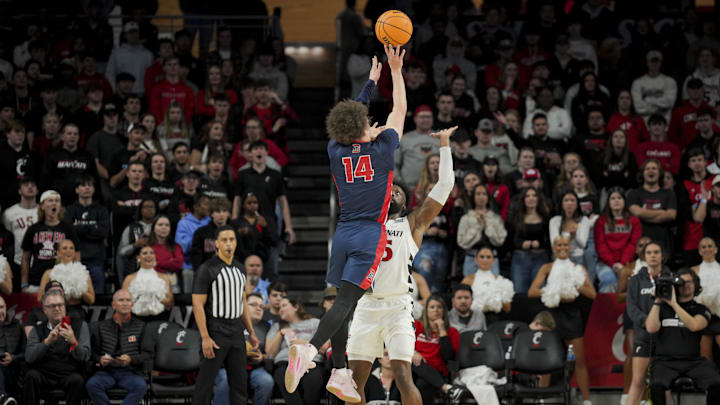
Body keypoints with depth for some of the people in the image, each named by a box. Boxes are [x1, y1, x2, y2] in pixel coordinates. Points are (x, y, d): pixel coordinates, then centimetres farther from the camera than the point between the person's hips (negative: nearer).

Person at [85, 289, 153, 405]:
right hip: (106, 371, 1)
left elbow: (149, 353, 7)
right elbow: (92, 351, 12)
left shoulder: (140, 326, 12)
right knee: (91, 384, -32)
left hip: (130, 371, -1)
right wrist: (100, 359, -10)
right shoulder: (100, 326, 14)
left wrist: (131, 359, -11)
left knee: (141, 386, -34)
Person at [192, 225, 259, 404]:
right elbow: (198, 305, -13)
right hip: (215, 334, -7)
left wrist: (251, 333, 16)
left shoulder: (238, 269, 12)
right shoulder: (207, 269, -10)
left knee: (240, 382, 6)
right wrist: (205, 338, -20)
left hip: (236, 334, 7)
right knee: (205, 382, -4)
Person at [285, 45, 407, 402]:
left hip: (344, 234, 5)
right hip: (371, 234, -5)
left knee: (344, 302, 11)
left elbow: (351, 122, 24)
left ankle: (340, 373, 11)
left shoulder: (336, 151, 5)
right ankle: (310, 349, -36)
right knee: (345, 301, -15)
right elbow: (399, 111, 9)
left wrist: (371, 82, 33)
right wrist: (395, 71, 17)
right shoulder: (382, 149, -4)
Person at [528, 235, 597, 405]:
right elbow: (532, 292, -6)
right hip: (552, 314, -1)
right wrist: (557, 295, -16)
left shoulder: (578, 269, 9)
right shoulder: (547, 268, 6)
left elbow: (592, 294, 2)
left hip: (572, 315, 1)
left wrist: (576, 285, -14)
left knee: (579, 359, -1)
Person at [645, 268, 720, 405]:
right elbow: (651, 328, 0)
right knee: (656, 386, -35)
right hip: (665, 361, -1)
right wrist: (657, 301, -1)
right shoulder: (662, 308, 16)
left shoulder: (701, 310, 14)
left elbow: (694, 326, -8)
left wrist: (674, 304, -10)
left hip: (693, 361, 1)